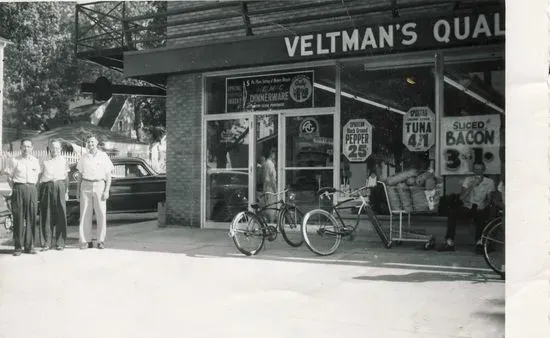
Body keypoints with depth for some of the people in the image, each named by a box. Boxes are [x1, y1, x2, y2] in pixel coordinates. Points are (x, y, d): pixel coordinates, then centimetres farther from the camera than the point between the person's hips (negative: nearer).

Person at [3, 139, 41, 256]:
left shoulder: (35, 161, 12)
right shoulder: (14, 160, 4)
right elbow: (9, 177, 6)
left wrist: (33, 186, 8)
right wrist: (14, 189, -1)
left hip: (32, 189, 3)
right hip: (18, 189, -2)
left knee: (31, 217, 1)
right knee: (18, 217, -3)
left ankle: (29, 245, 8)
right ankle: (18, 247, 2)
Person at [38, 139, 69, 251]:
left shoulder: (63, 161, 13)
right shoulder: (45, 162, 13)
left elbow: (66, 177, 12)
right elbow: (40, 177, 12)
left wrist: (66, 191, 6)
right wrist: (39, 192, 5)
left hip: (60, 187, 0)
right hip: (47, 187, 1)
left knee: (60, 214, -3)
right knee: (46, 215, -1)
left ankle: (60, 242, 3)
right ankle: (47, 242, 5)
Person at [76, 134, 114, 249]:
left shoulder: (103, 156, 5)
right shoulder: (84, 157, 12)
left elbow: (108, 176, 3)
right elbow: (80, 175, 15)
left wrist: (106, 191, -6)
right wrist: (78, 190, 8)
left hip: (99, 185, -2)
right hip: (86, 185, 2)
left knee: (101, 214, -4)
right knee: (85, 215, 0)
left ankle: (101, 241, 3)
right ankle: (86, 241, 4)